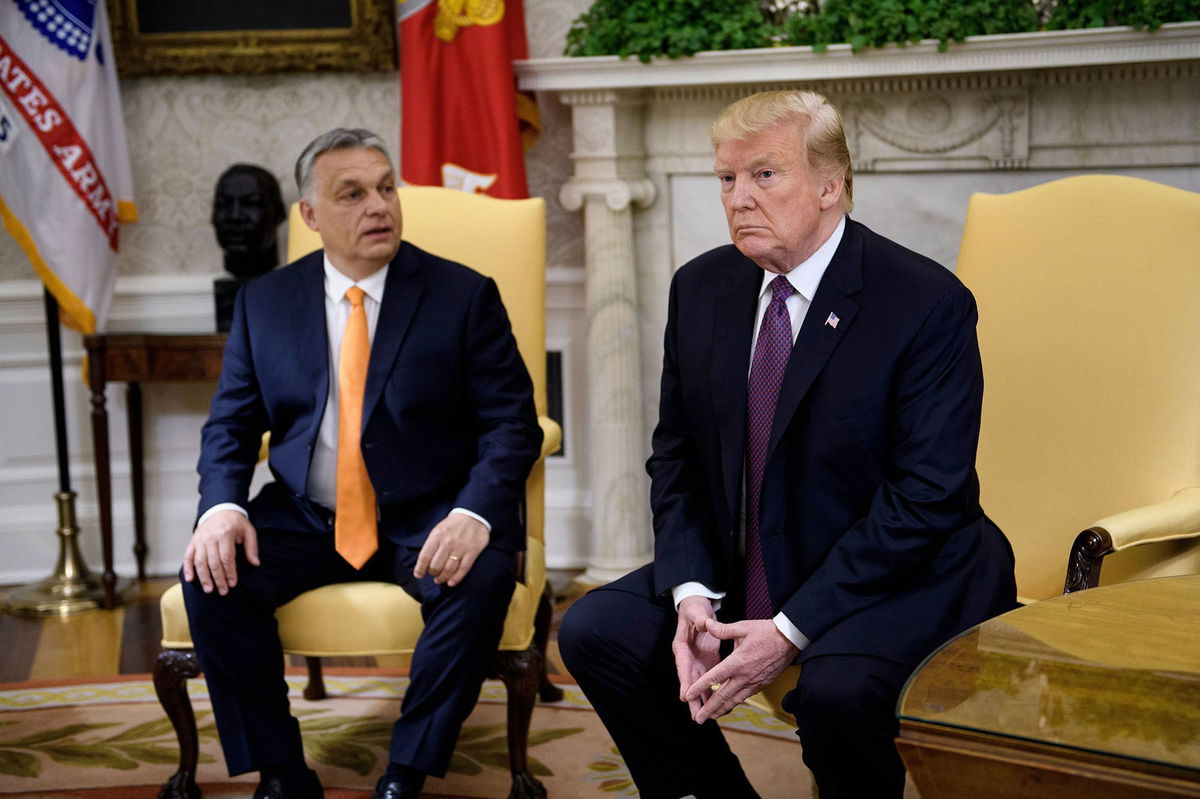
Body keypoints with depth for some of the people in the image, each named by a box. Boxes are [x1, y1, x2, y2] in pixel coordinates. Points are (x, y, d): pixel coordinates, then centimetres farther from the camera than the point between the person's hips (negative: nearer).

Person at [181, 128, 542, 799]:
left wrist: (474, 515, -25)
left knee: (482, 580, -32)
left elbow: (512, 423, -6)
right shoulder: (264, 302, 7)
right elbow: (231, 424, 8)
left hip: (426, 518, -2)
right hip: (305, 517, 3)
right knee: (212, 578, -22)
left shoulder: (465, 296, -2)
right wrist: (222, 506, -15)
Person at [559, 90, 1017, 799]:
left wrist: (790, 630, -23)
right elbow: (676, 460, 7)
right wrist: (692, 594, -11)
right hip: (738, 577, 6)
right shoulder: (701, 288, 3)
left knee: (837, 688, -34)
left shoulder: (929, 303, -15)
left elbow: (925, 496, -19)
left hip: (902, 580, -6)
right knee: (595, 630, -9)